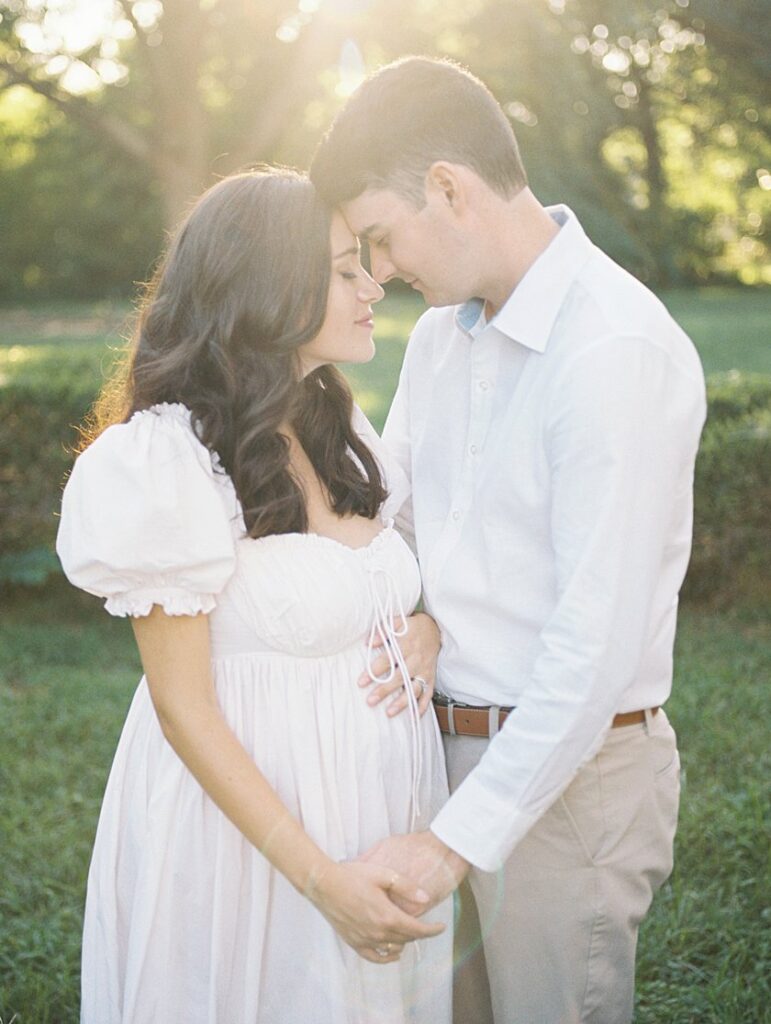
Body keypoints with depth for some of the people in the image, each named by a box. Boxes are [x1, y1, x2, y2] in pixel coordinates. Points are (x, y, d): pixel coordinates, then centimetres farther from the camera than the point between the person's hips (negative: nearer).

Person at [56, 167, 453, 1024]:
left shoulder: (343, 430, 5)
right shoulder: (170, 457, -18)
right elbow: (184, 707, -17)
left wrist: (426, 628, 0)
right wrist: (318, 875, -20)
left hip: (381, 805, 7)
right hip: (247, 814, -7)